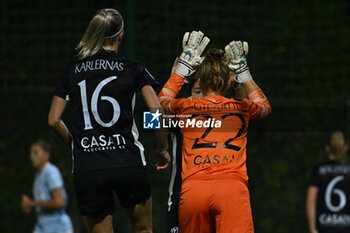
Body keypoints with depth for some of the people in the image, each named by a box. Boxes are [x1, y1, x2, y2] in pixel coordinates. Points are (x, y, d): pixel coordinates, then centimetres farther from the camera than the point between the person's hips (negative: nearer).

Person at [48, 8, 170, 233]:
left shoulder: (72, 72, 9)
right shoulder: (132, 69, 3)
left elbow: (54, 120, 8)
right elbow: (157, 111, -6)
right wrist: (163, 147, 8)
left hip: (87, 168, 1)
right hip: (128, 163, -1)